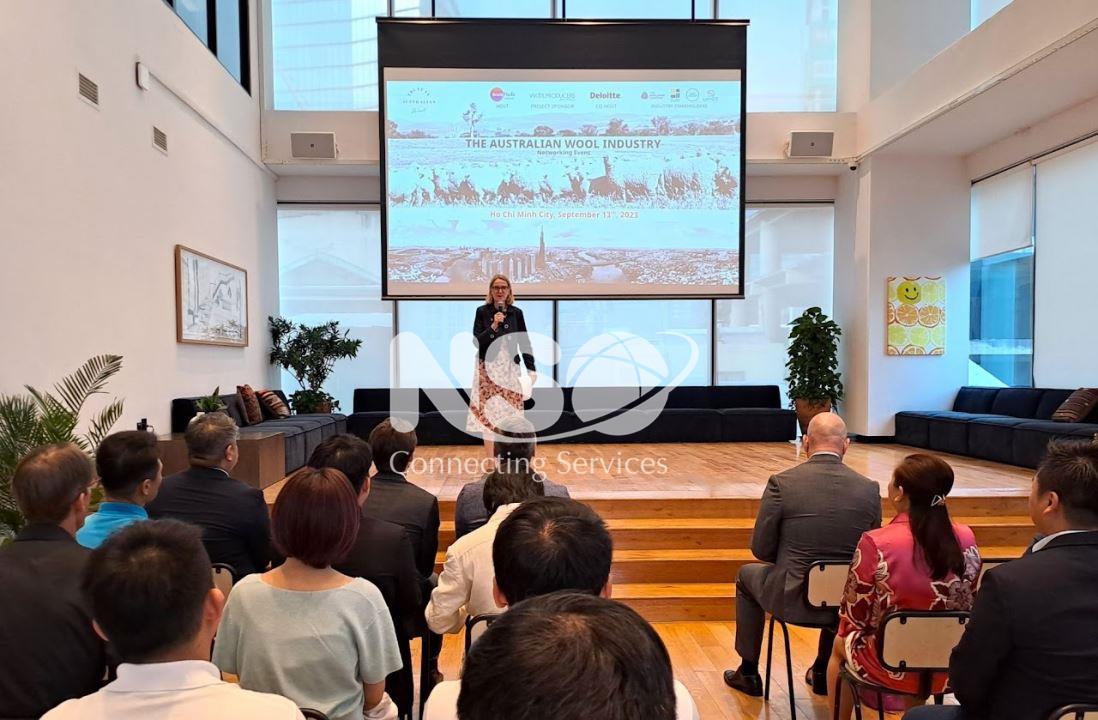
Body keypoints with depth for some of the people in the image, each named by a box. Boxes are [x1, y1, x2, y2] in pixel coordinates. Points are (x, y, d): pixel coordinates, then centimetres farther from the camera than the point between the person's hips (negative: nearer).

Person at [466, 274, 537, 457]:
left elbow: (524, 342, 7)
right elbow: (476, 341, -5)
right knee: (488, 411, -2)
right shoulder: (482, 311, 0)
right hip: (488, 369, -2)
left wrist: (531, 369, 2)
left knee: (510, 412, 1)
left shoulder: (516, 312, 5)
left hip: (509, 369, 2)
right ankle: (491, 460, 6)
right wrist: (493, 326, -17)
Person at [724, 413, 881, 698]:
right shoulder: (870, 489, -7)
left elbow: (761, 549, -9)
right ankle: (823, 673, 47)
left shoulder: (781, 483, -16)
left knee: (747, 575, 29)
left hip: (793, 599, -3)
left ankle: (749, 674, 36)